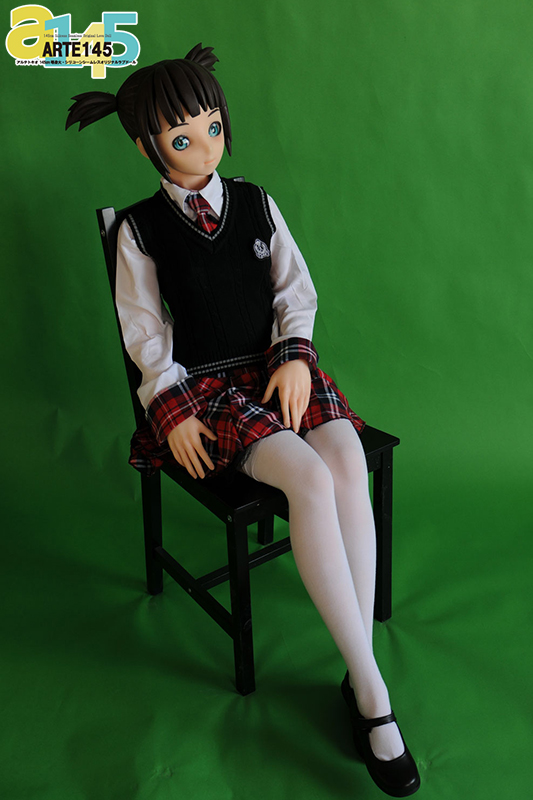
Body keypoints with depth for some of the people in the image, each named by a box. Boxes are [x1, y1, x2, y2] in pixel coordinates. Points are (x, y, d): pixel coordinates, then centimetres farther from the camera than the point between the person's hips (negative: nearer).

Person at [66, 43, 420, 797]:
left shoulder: (255, 202, 10)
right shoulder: (141, 228, 1)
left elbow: (296, 288, 11)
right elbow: (145, 331, 3)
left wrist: (295, 354, -6)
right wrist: (171, 409, -9)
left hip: (278, 365, 4)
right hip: (206, 386, -3)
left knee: (349, 465, -27)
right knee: (309, 479, -30)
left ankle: (360, 674, -16)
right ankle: (371, 689, -20)